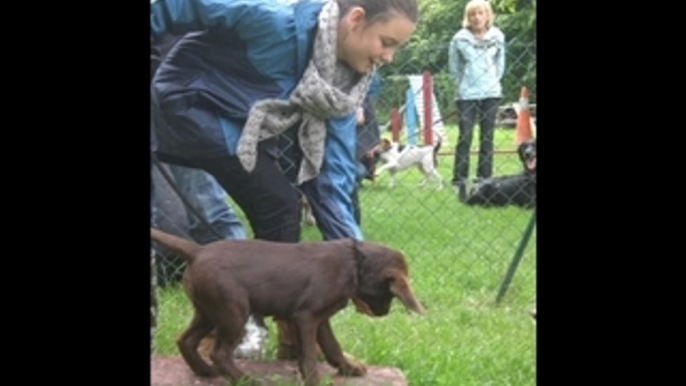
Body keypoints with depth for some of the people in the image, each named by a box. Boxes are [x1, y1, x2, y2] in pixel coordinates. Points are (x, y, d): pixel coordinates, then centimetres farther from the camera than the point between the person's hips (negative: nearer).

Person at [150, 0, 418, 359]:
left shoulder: (343, 81, -7)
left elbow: (332, 169, -7)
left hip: (240, 125, 8)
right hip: (191, 100, -8)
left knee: (277, 209, 2)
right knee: (277, 206, -13)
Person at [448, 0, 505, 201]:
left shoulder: (497, 37, -1)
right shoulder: (460, 38, -7)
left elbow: (500, 63, 11)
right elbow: (453, 65, 6)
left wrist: (493, 80, 9)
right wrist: (463, 83, 9)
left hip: (491, 93, 2)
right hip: (467, 94, -2)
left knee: (487, 137, 5)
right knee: (465, 137, -5)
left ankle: (485, 180, 12)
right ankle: (459, 181, -1)